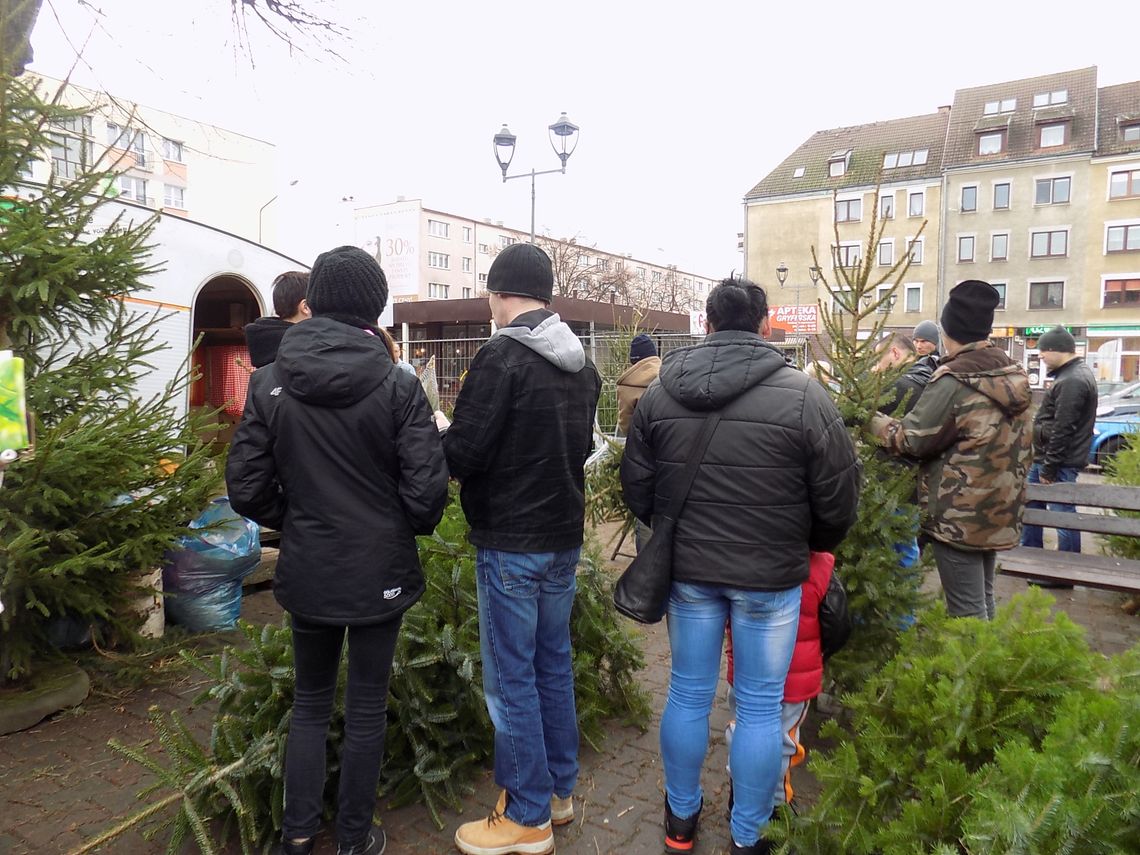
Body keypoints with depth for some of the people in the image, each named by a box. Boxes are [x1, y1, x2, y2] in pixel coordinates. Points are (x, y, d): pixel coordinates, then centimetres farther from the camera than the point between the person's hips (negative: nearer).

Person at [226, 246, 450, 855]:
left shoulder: (269, 381, -5)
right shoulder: (397, 385, -14)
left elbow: (245, 485, -3)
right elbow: (427, 490, -15)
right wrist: (412, 526, 6)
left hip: (306, 570, 3)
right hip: (380, 571, -2)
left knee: (310, 702, 22)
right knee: (366, 708, 14)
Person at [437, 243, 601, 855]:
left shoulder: (503, 358, -17)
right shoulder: (581, 364, 7)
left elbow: (460, 454, -18)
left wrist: (439, 429, 2)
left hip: (511, 544, -8)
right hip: (564, 536, 8)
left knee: (511, 678, 4)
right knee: (553, 664, 18)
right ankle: (559, 789, 32)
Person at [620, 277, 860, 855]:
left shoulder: (659, 392, -2)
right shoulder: (802, 396, -13)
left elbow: (636, 487, 5)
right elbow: (839, 498, -7)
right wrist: (810, 547, 13)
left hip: (687, 570, 3)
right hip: (771, 577, -3)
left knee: (688, 694, 17)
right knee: (760, 706, 12)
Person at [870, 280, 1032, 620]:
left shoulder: (954, 382, -20)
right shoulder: (1013, 374, 7)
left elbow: (912, 438, -16)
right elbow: (1016, 445, 15)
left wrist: (874, 420, -2)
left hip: (960, 515, -9)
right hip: (999, 508, 9)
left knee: (966, 609, 1)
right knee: (983, 598, 22)